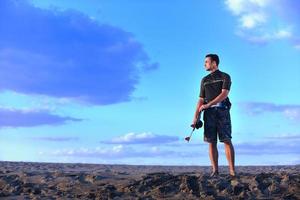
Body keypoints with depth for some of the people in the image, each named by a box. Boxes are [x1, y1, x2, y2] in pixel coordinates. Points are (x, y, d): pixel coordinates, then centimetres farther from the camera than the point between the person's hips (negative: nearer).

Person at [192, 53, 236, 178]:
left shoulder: (225, 77, 6)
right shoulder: (204, 80, 19)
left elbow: (224, 94, -9)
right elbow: (201, 100, 15)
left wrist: (208, 105, -16)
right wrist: (195, 117, 4)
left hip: (222, 110, -3)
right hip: (209, 113, 4)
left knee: (227, 141, -9)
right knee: (211, 142, -2)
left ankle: (232, 170, -7)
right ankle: (215, 171, -1)